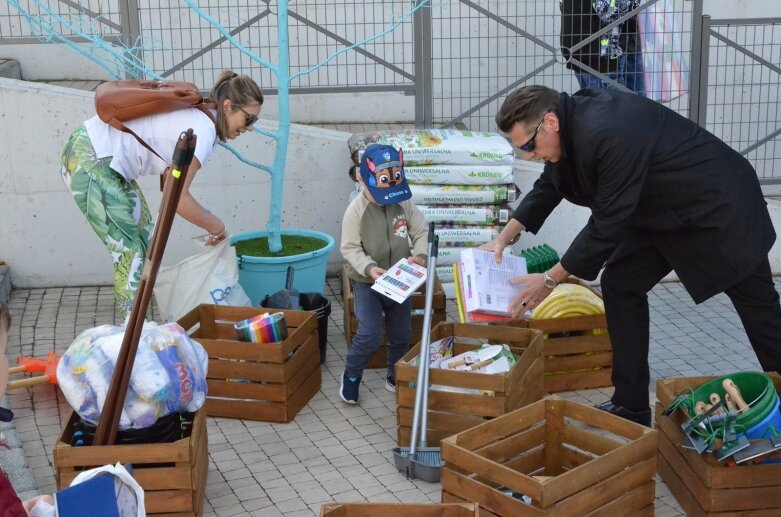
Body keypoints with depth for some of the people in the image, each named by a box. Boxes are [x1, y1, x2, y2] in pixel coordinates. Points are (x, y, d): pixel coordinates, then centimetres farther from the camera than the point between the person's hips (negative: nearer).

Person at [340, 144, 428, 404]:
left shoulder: (404, 204, -6)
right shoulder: (356, 210, -15)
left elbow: (422, 233, 1)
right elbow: (350, 248, -12)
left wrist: (419, 255, -18)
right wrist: (369, 267, -27)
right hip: (367, 284, -4)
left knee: (401, 335, 14)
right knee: (370, 336, -13)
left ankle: (395, 377, 37)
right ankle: (351, 375, 13)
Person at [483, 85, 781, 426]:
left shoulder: (608, 134, -35)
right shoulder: (572, 120, -6)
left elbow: (608, 224, -29)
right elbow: (548, 187, 10)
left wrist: (550, 280, -21)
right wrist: (504, 238, 3)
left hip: (719, 206, -9)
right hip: (664, 213, 9)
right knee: (620, 284, 4)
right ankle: (631, 406, 11)